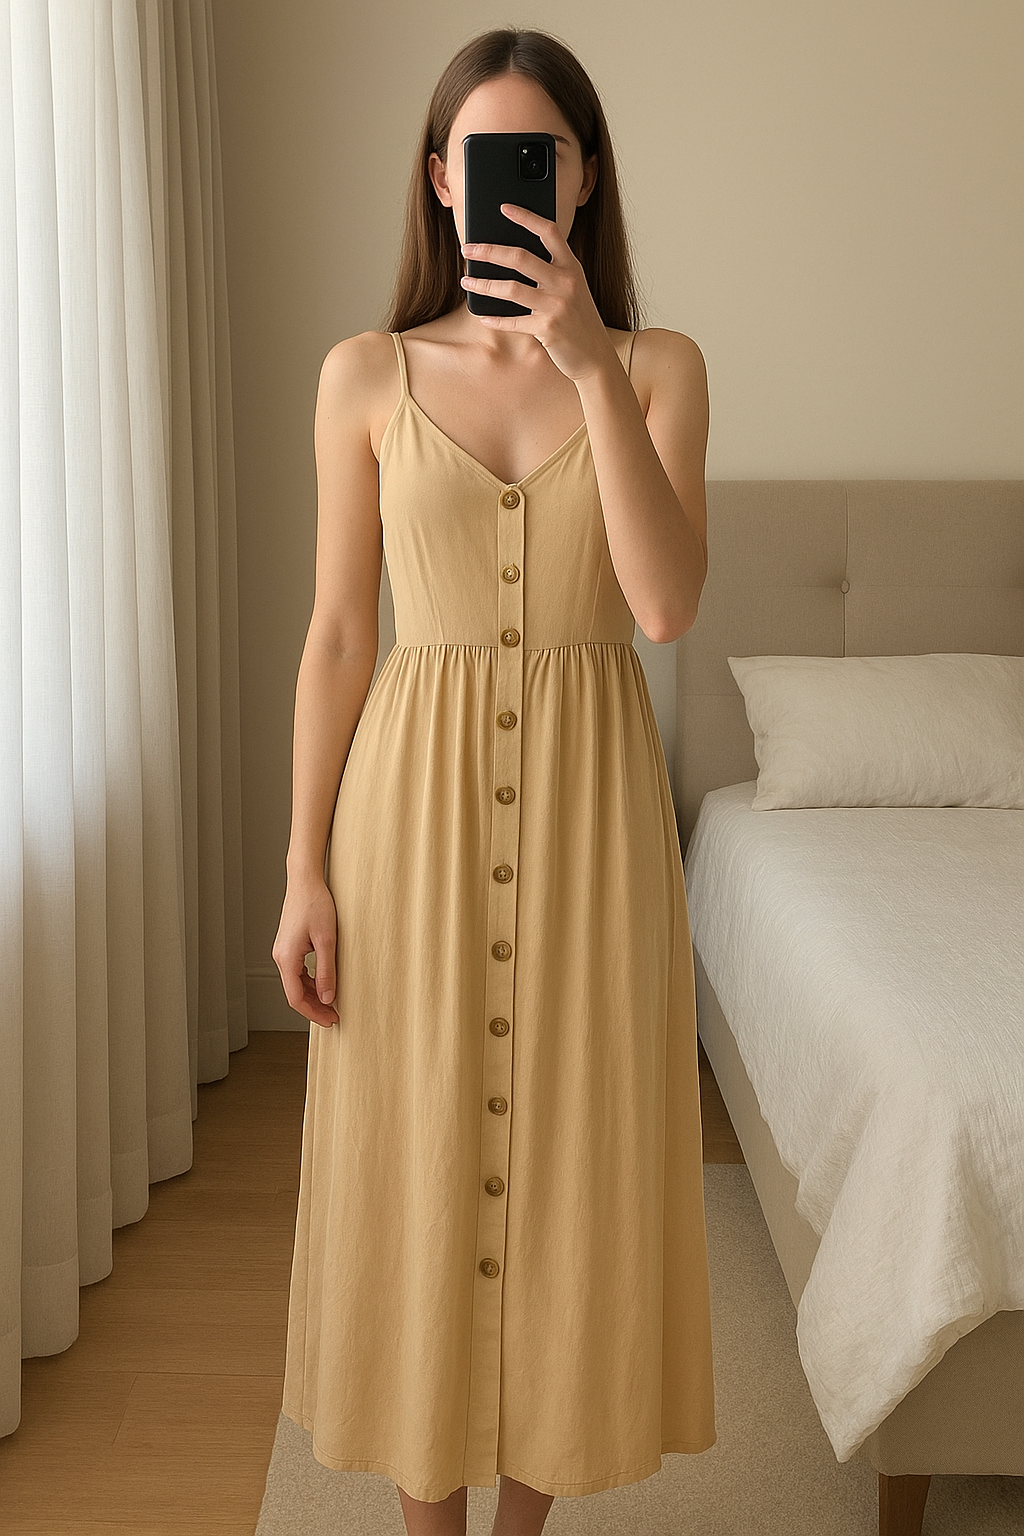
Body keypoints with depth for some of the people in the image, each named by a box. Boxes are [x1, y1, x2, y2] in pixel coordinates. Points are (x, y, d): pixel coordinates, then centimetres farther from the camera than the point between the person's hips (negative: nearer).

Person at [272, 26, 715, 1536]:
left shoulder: (660, 366, 1)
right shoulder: (366, 375, 2)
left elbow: (669, 604, -14)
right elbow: (338, 634, 1)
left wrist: (590, 364, -20)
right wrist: (306, 870, -3)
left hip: (588, 802, 0)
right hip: (418, 799, 0)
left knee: (568, 1157, 9)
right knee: (417, 1166, 8)